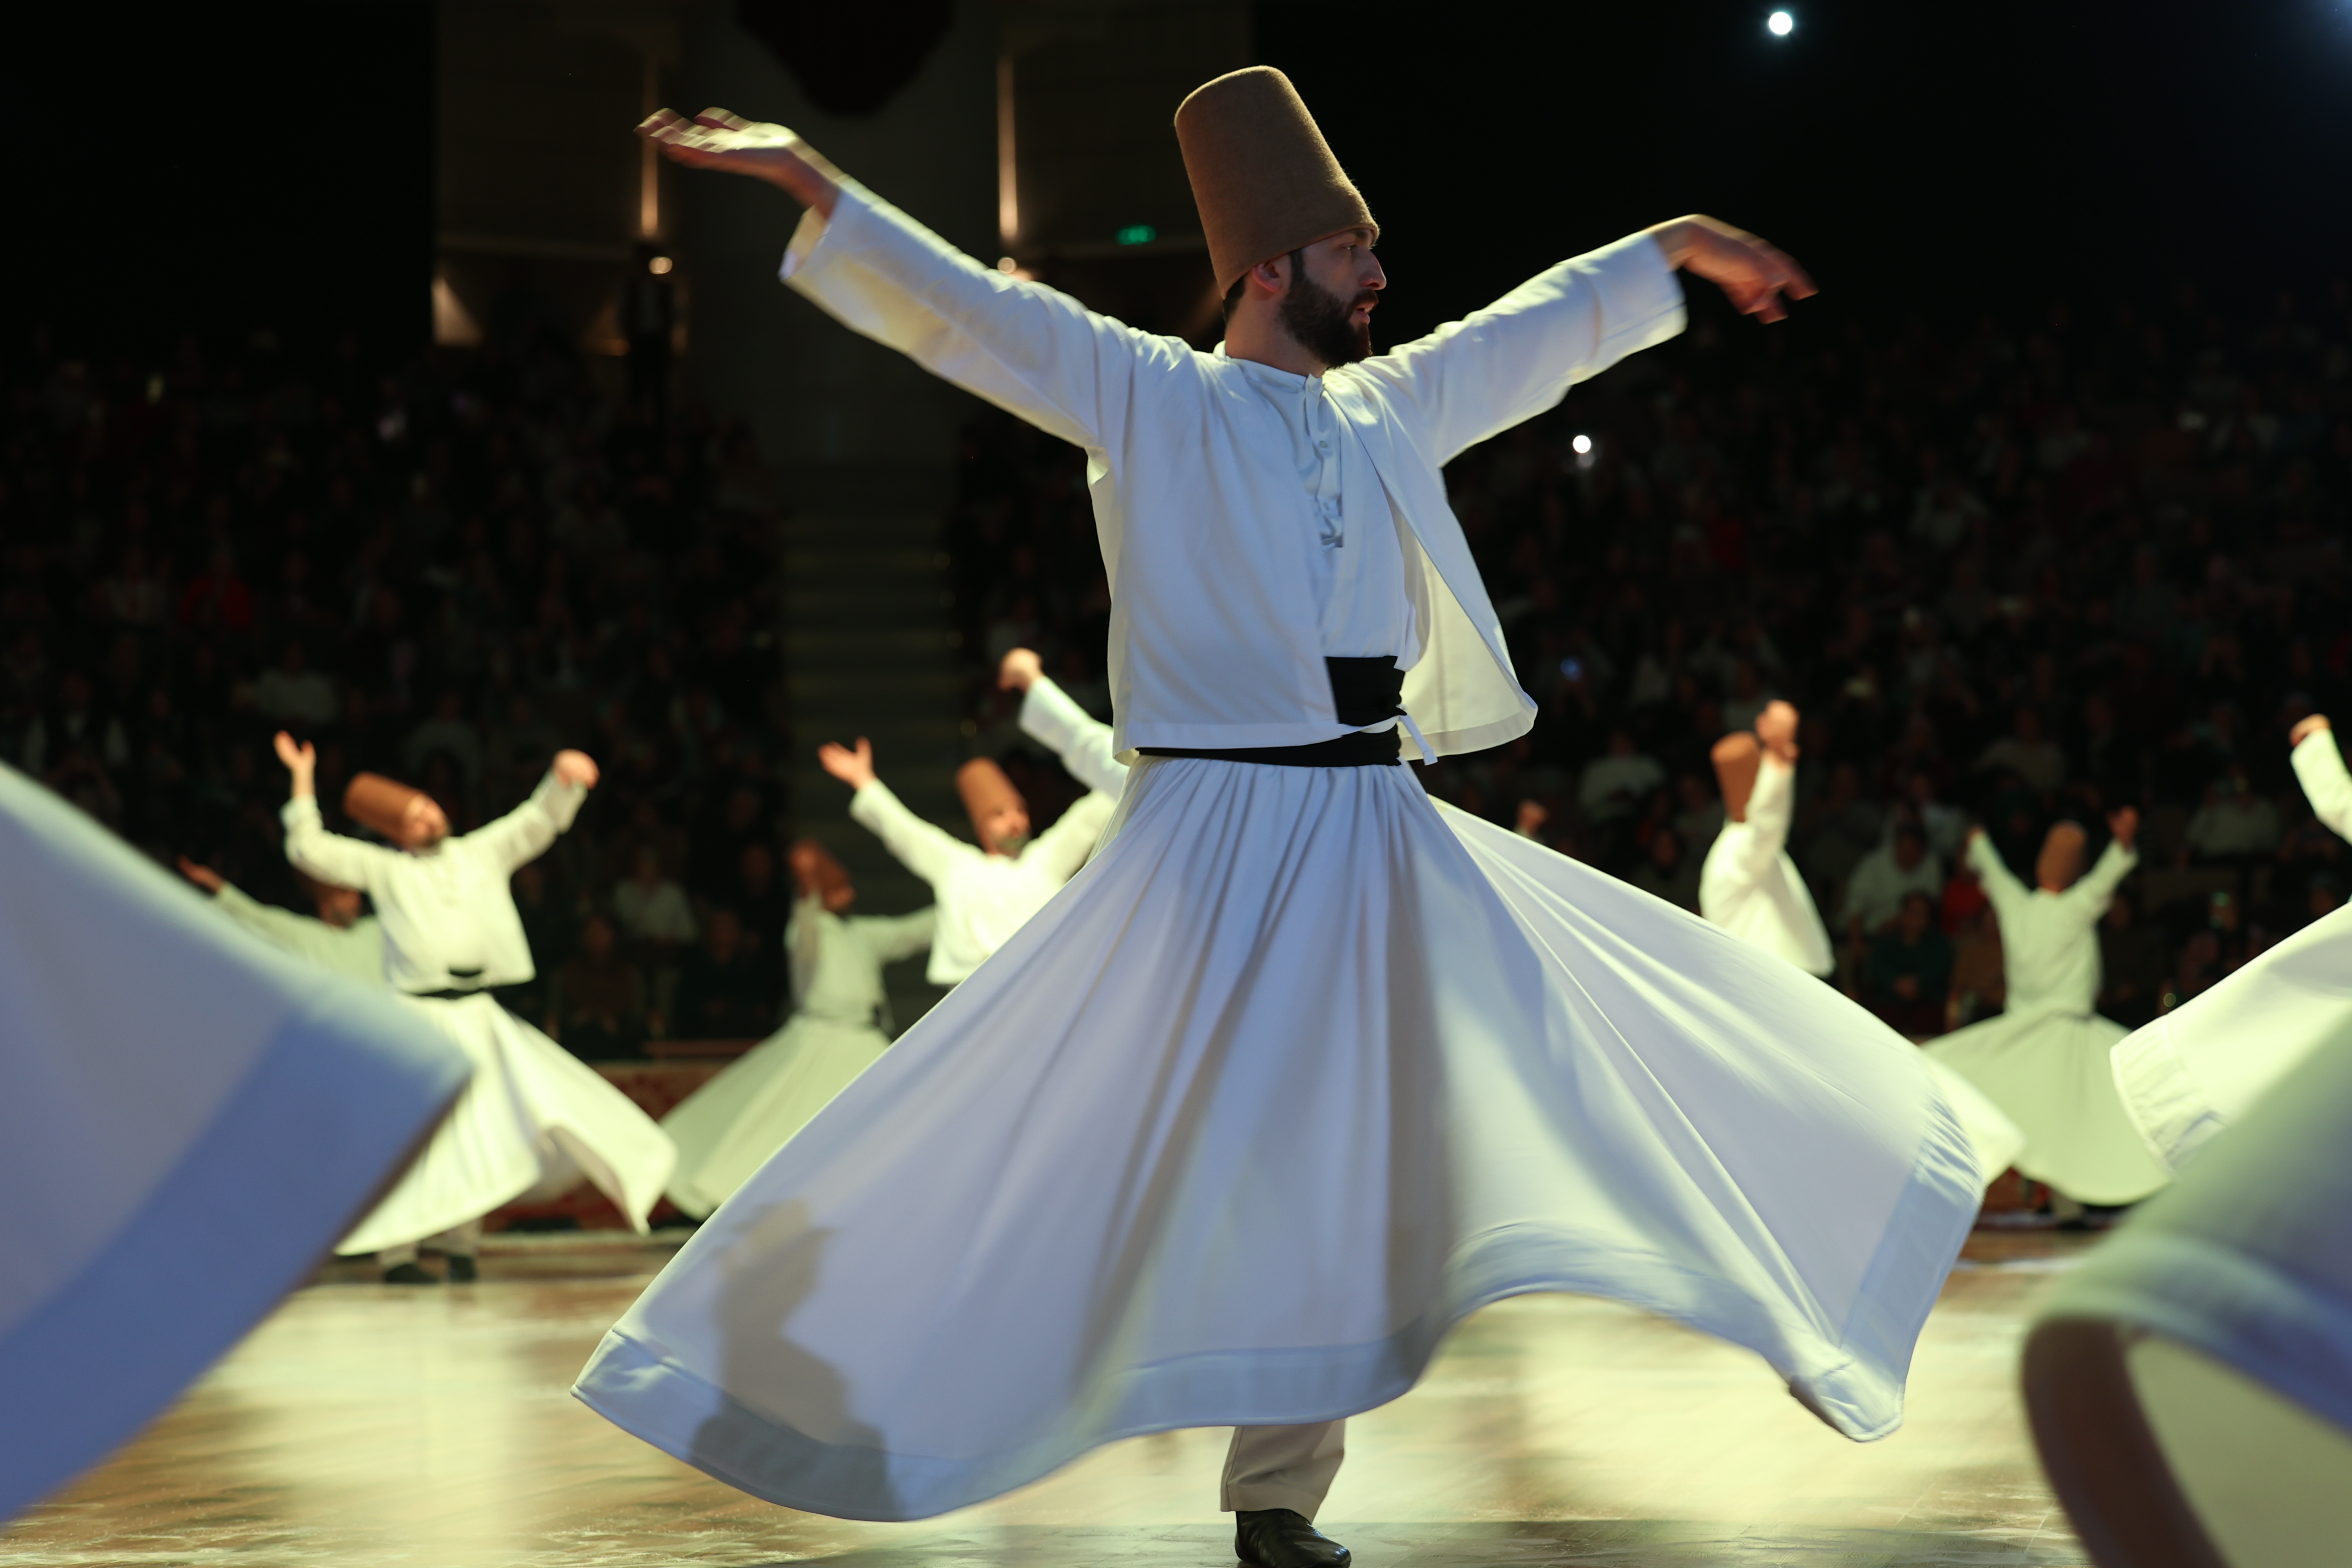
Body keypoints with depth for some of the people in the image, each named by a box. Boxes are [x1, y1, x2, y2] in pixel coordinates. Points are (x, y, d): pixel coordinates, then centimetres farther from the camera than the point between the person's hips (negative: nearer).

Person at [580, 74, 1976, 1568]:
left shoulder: (1385, 408, 14)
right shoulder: (1149, 397, -2)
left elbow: (1544, 329, 28)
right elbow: (963, 309, -9)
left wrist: (1678, 250, 37)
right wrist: (810, 181, -19)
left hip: (1381, 839, 6)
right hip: (1222, 839, -6)